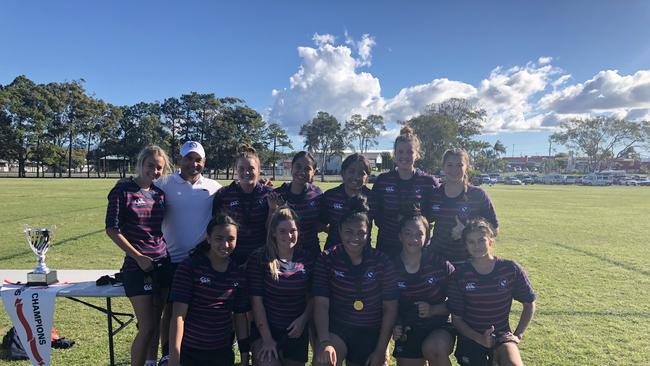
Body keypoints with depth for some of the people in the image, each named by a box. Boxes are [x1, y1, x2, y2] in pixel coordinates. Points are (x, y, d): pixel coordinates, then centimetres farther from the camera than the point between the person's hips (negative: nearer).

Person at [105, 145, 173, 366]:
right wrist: (139, 257, -12)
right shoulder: (123, 190, -7)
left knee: (156, 322, 12)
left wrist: (167, 250, 5)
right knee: (147, 327, -3)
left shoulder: (159, 192, 8)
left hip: (162, 263, 5)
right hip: (138, 265, -5)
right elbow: (112, 229, -9)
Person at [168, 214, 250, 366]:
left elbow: (240, 317, 5)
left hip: (223, 354, 4)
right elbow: (178, 315, -16)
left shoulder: (238, 274, -1)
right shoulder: (189, 266, -13)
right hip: (188, 353, -3)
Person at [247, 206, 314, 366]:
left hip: (297, 332, 4)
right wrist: (267, 339, -13)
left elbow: (312, 296, 5)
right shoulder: (258, 259, -11)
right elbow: (256, 300, -12)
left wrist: (303, 319, -12)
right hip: (264, 330, -3)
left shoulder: (307, 259, -1)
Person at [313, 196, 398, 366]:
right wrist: (324, 342, -27)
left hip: (371, 333, 2)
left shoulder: (382, 262, -9)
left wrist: (380, 351, -6)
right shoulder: (327, 259, -9)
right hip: (336, 328, -1)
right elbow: (321, 304, -13)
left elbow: (390, 309, -4)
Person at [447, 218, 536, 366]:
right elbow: (456, 318, -5)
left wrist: (517, 335, -2)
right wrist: (480, 339, -17)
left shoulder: (511, 269, -10)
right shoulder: (460, 275, -11)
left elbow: (529, 304, 5)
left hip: (501, 335, -1)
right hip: (470, 337, 1)